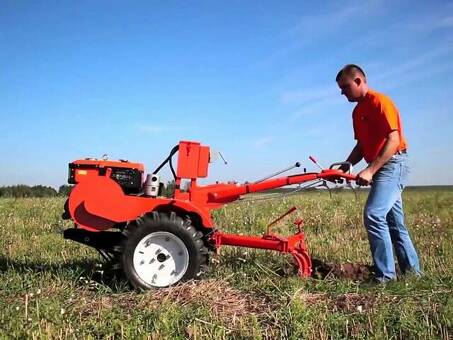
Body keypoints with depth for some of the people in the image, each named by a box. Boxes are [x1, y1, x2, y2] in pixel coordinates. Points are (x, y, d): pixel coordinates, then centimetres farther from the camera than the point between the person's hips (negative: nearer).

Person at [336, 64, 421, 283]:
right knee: (394, 222, 12)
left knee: (373, 215, -19)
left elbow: (393, 139, -20)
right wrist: (344, 167, 6)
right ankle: (412, 271, 23)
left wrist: (370, 170, -25)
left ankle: (385, 275, -11)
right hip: (380, 168, 10)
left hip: (393, 164, -10)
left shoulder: (379, 101, -12)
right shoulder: (358, 111, 16)